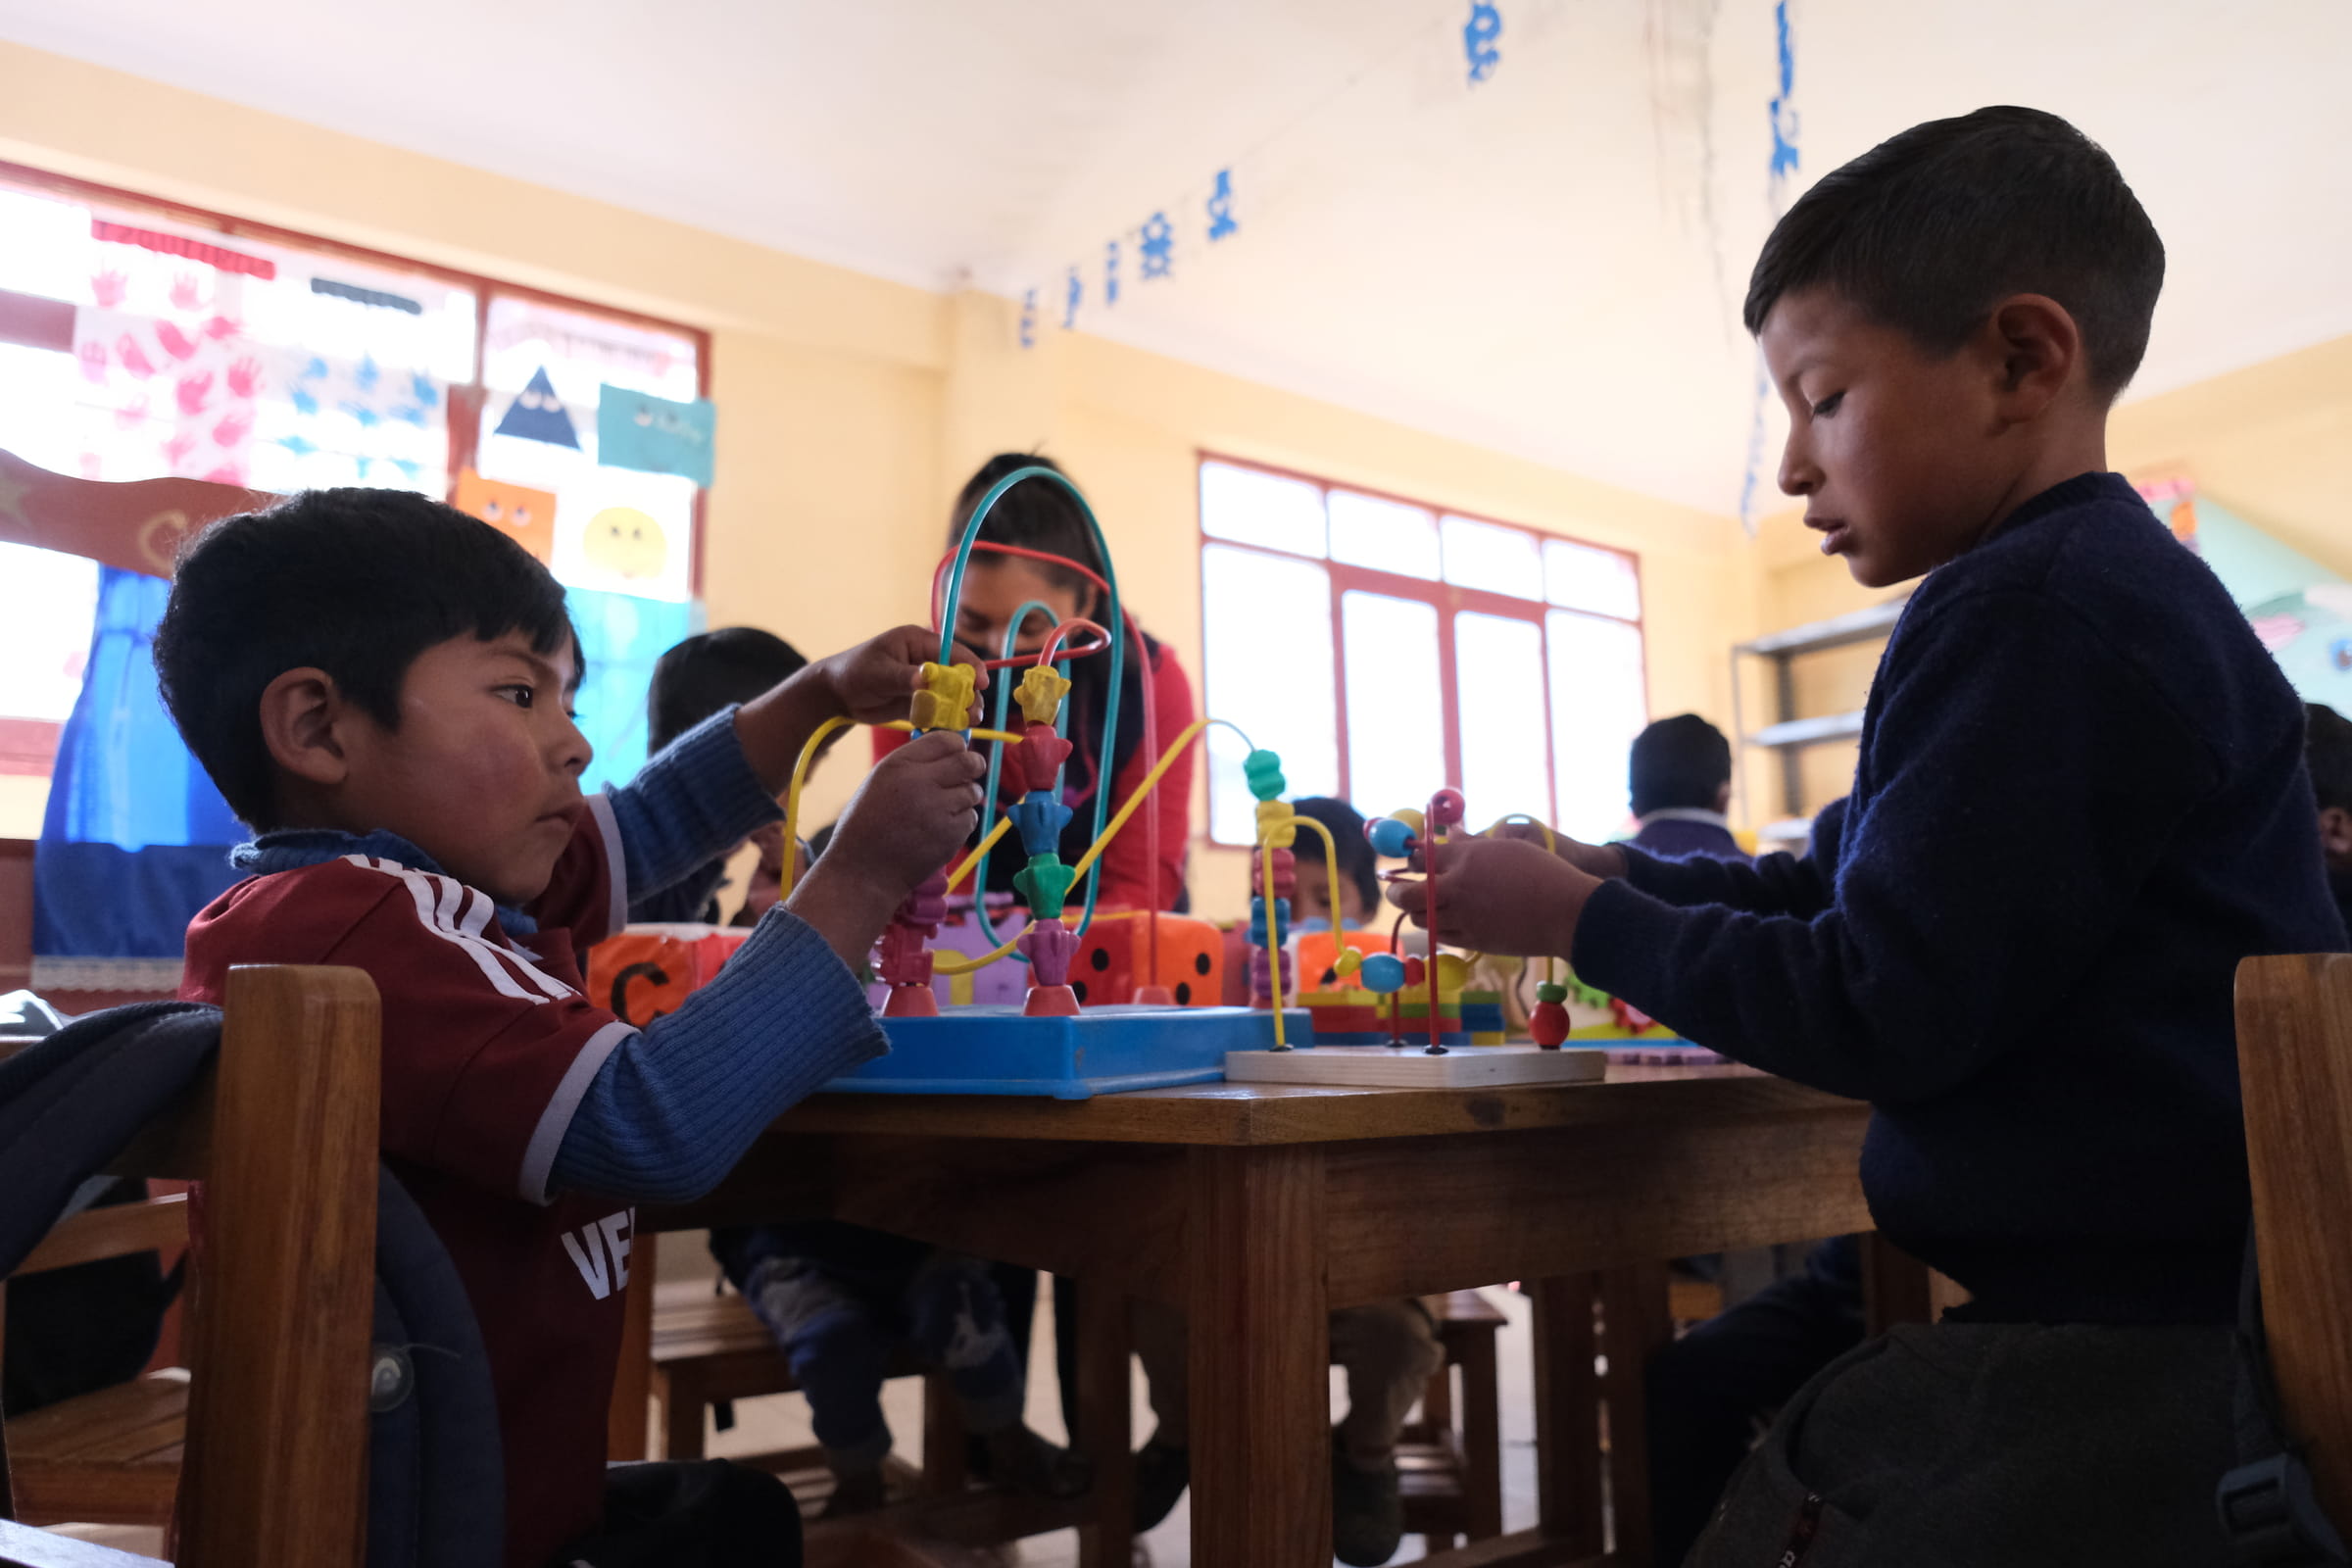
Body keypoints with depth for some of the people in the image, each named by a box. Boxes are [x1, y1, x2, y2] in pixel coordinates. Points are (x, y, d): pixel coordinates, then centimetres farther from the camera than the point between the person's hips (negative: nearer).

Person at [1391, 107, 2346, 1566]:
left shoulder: (2034, 608, -20)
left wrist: (1579, 920, -9)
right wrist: (1608, 876, 9)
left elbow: (1877, 1012, -21)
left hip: (2140, 1338, -10)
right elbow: (1848, 894, 19)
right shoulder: (2121, 586, 14)